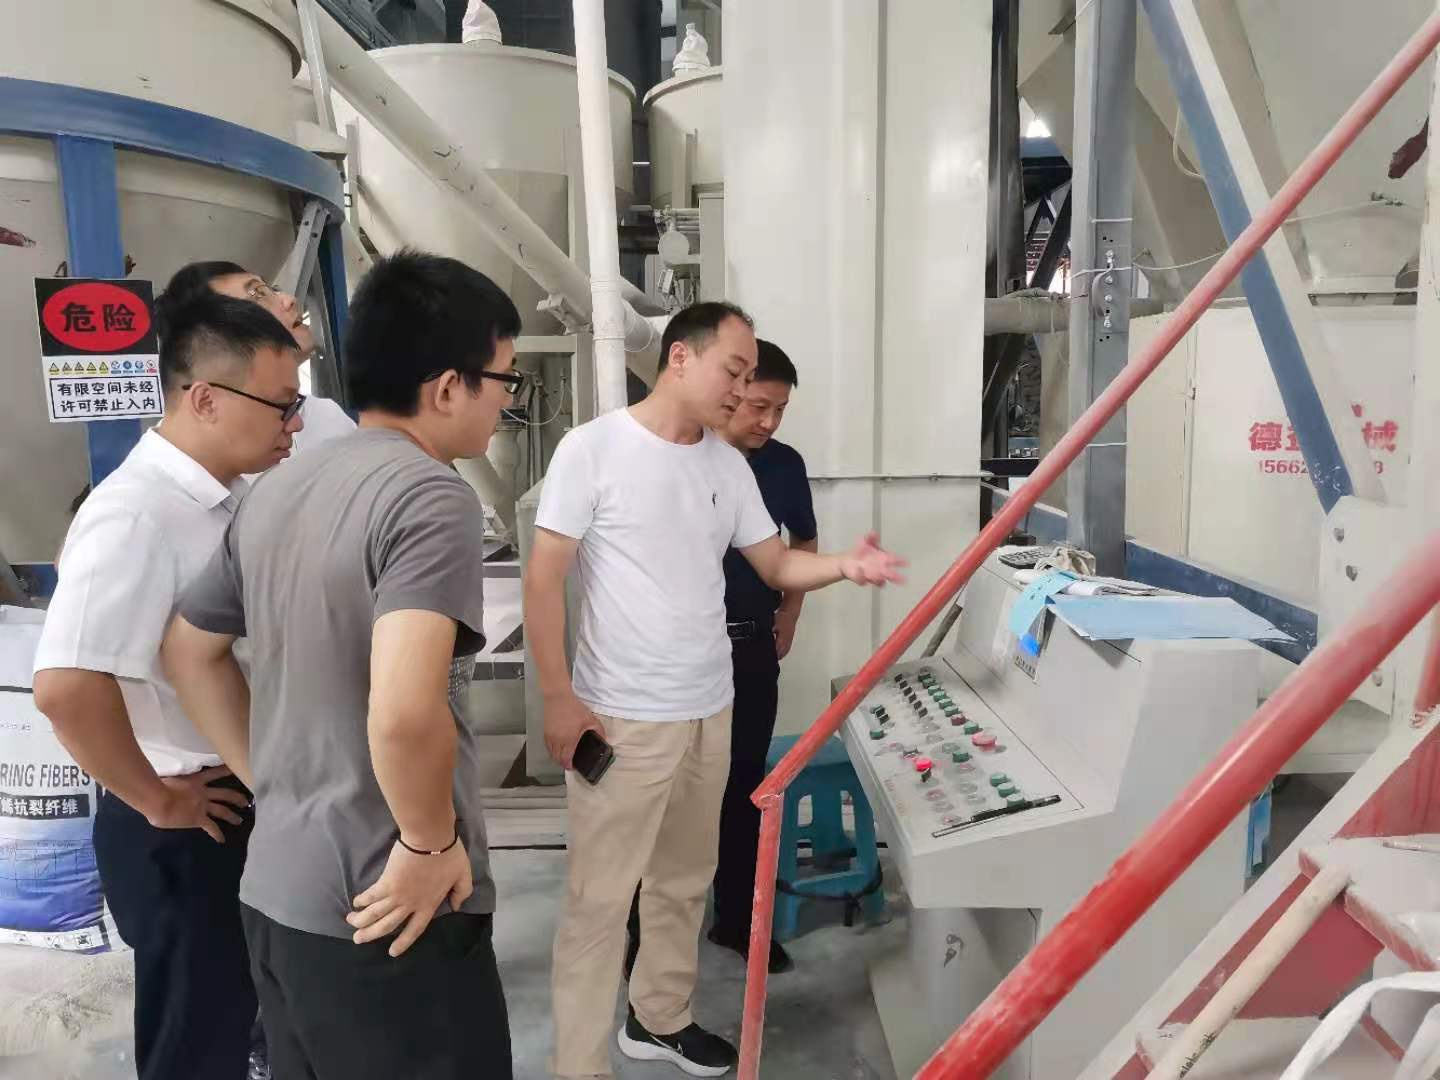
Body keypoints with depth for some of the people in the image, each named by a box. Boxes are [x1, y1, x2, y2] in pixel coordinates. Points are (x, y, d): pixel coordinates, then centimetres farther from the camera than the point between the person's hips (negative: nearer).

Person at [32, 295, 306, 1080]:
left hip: (250, 807, 8)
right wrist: (155, 800, -21)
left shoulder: (232, 498, 2)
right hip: (188, 831, -8)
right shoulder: (136, 512, -25)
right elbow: (65, 686, -35)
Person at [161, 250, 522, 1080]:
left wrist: (271, 786, 16)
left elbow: (190, 652, 16)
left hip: (275, 891, 8)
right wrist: (430, 844, -16)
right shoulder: (430, 495, -20)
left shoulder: (277, 489, 6)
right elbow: (404, 714, -33)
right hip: (384, 915, -8)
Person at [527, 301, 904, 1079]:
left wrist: (844, 565, -10)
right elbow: (544, 578, -11)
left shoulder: (730, 466, 6)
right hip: (622, 717, -6)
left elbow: (777, 565, 10)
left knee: (684, 880, 20)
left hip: (710, 710, 6)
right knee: (599, 897, 4)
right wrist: (558, 698, -14)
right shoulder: (593, 447, -11)